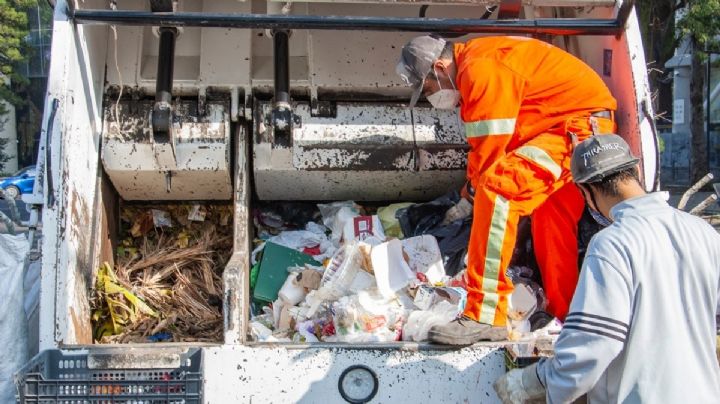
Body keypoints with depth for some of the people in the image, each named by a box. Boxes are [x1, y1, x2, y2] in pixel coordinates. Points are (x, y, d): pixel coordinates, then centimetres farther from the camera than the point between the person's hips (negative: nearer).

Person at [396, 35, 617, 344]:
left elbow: (489, 148, -18)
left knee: (497, 191, -24)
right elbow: (483, 145, 19)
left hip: (579, 125, -11)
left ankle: (485, 316, -26)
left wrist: (475, 189, -3)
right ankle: (564, 314, 39)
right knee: (553, 219, 23)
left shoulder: (481, 69, -20)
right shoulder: (473, 67, 14)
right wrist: (473, 187, 16)